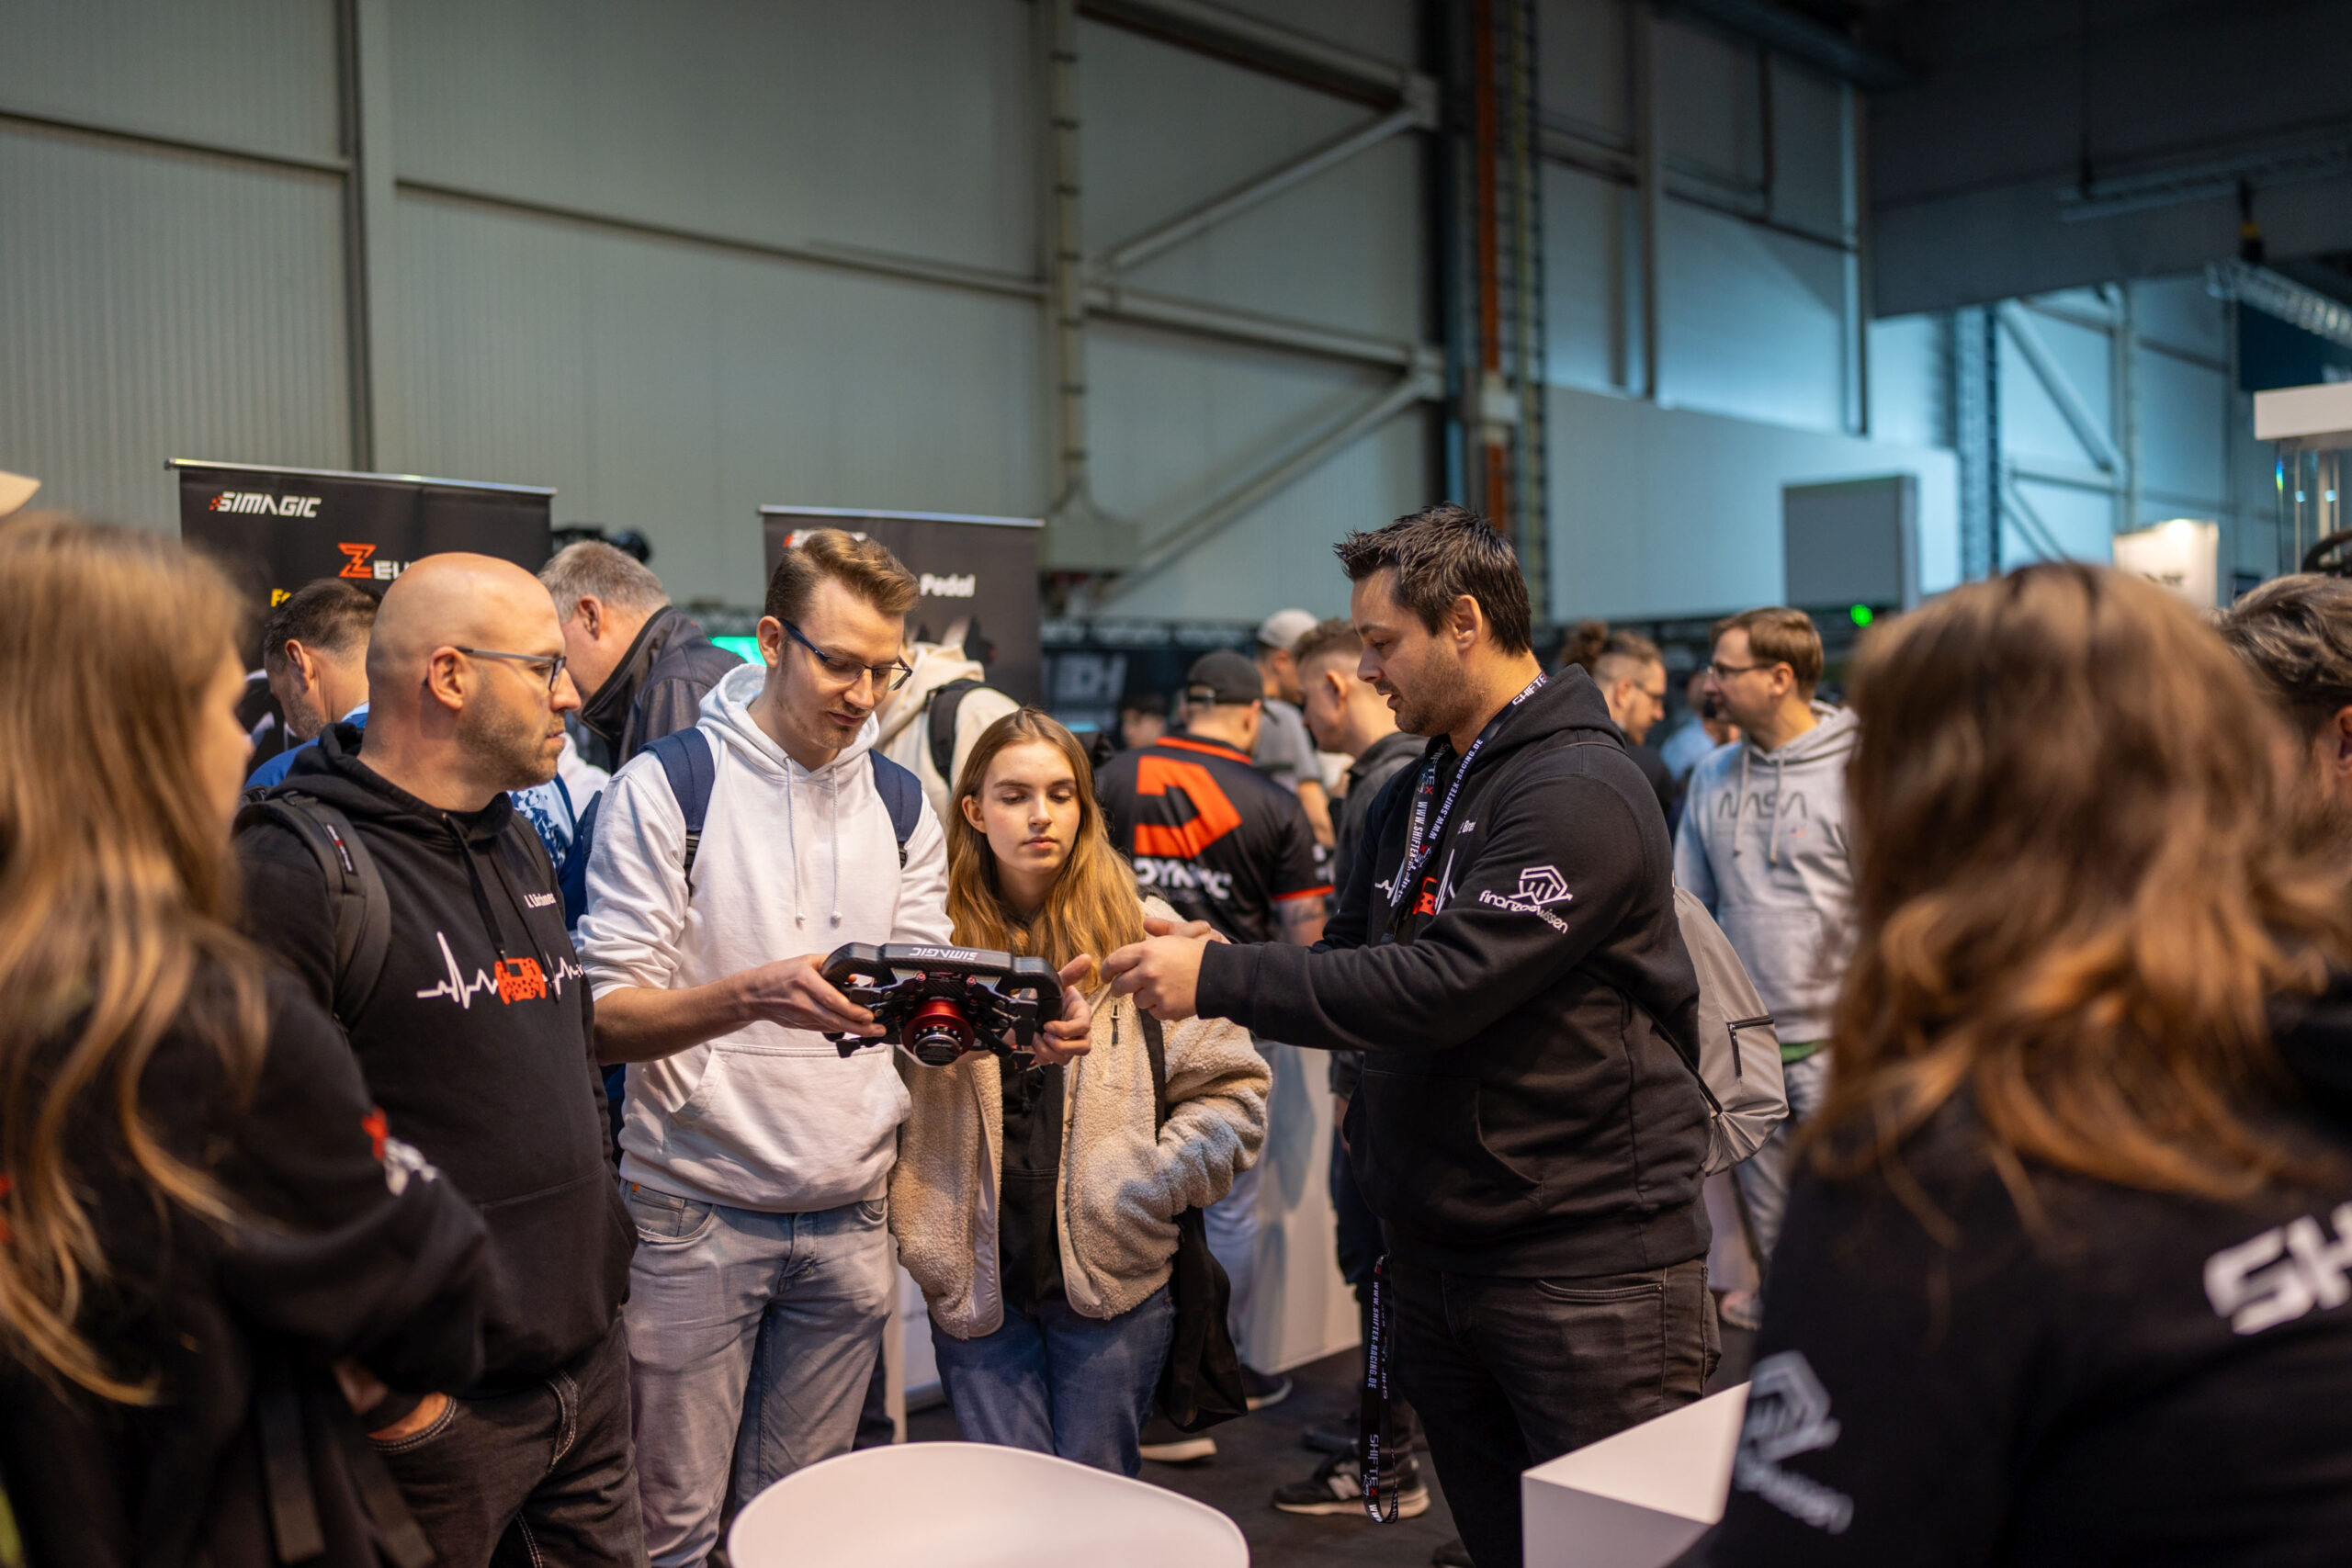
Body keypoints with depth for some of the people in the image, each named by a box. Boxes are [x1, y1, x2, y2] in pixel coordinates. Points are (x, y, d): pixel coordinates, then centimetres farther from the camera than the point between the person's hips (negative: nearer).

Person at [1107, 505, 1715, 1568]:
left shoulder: (1578, 795, -17)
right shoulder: (1415, 794, 13)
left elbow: (1442, 987, -25)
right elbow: (1353, 958, 16)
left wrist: (1218, 978, -21)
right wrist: (1205, 960, -2)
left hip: (1587, 1266, -8)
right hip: (1437, 1245, 9)